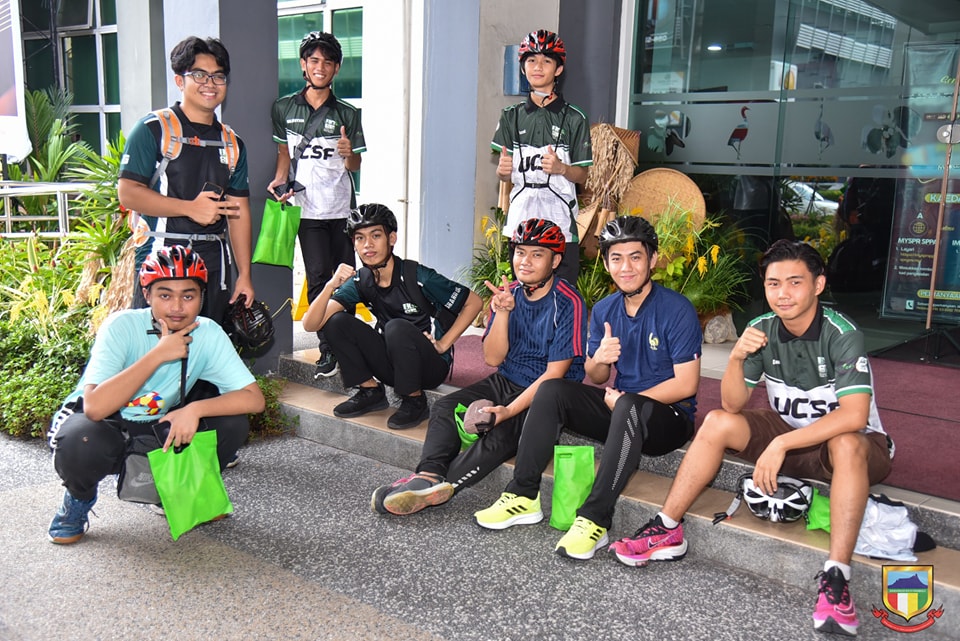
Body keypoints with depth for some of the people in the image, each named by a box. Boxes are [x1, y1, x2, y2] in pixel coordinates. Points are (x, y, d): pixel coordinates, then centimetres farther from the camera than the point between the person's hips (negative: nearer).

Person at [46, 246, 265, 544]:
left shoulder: (208, 334, -16)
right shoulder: (122, 326, -25)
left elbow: (254, 398, -20)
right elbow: (95, 407, -36)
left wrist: (195, 409, -34)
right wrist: (159, 354, -37)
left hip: (157, 429, 3)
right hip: (100, 424, -3)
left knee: (233, 424, -20)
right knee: (80, 443, -37)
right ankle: (78, 498, -1)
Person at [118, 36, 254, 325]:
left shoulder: (232, 143, 16)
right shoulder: (154, 129, -1)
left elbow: (239, 211, 14)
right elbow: (128, 193, -8)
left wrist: (244, 275, 9)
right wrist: (190, 208, -17)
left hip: (214, 266, 5)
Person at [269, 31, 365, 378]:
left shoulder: (347, 114, 6)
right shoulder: (284, 108, 7)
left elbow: (355, 166, 8)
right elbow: (284, 152, 15)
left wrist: (348, 153, -14)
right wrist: (279, 180, -3)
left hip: (343, 209, 1)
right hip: (308, 209, -1)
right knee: (318, 278, -6)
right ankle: (327, 348, 3)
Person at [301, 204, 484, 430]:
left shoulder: (417, 276, -17)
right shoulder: (360, 281, -5)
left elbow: (474, 302, -11)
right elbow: (310, 324, -14)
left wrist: (443, 343, -13)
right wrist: (330, 286, -30)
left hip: (432, 364, -4)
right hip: (393, 364, 5)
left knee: (396, 327, -34)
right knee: (336, 321, -12)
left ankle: (415, 402, -13)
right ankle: (371, 392, 1)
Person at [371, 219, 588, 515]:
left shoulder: (568, 303, -14)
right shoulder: (508, 294, 4)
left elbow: (555, 373, -17)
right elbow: (493, 358, -1)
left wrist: (510, 410, -24)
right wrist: (502, 312, -17)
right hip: (506, 381, 7)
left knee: (502, 433, -30)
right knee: (446, 407, -12)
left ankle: (439, 484, -27)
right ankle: (430, 475, -30)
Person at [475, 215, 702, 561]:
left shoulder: (677, 309, -13)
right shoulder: (604, 310, 5)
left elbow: (685, 385, -16)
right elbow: (596, 379, 10)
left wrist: (625, 400, -15)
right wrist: (600, 360, -14)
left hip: (669, 417, -6)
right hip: (618, 407, 6)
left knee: (630, 408, -38)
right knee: (551, 390, -12)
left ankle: (595, 520, -36)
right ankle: (523, 496, -13)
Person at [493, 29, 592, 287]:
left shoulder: (574, 118, 3)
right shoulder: (512, 116, 11)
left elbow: (583, 176, 3)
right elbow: (504, 174, 12)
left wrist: (561, 168, -17)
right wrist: (502, 170, -11)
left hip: (561, 225, -2)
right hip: (520, 219, 3)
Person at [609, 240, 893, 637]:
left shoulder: (842, 335, -23)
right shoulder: (762, 330, -8)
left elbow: (854, 416, -34)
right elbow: (733, 404, -8)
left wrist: (780, 444, -37)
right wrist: (737, 358, -27)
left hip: (852, 445, -5)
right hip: (787, 432, 5)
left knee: (847, 445, -39)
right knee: (718, 423, -14)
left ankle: (836, 577, -38)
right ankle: (667, 530, -10)